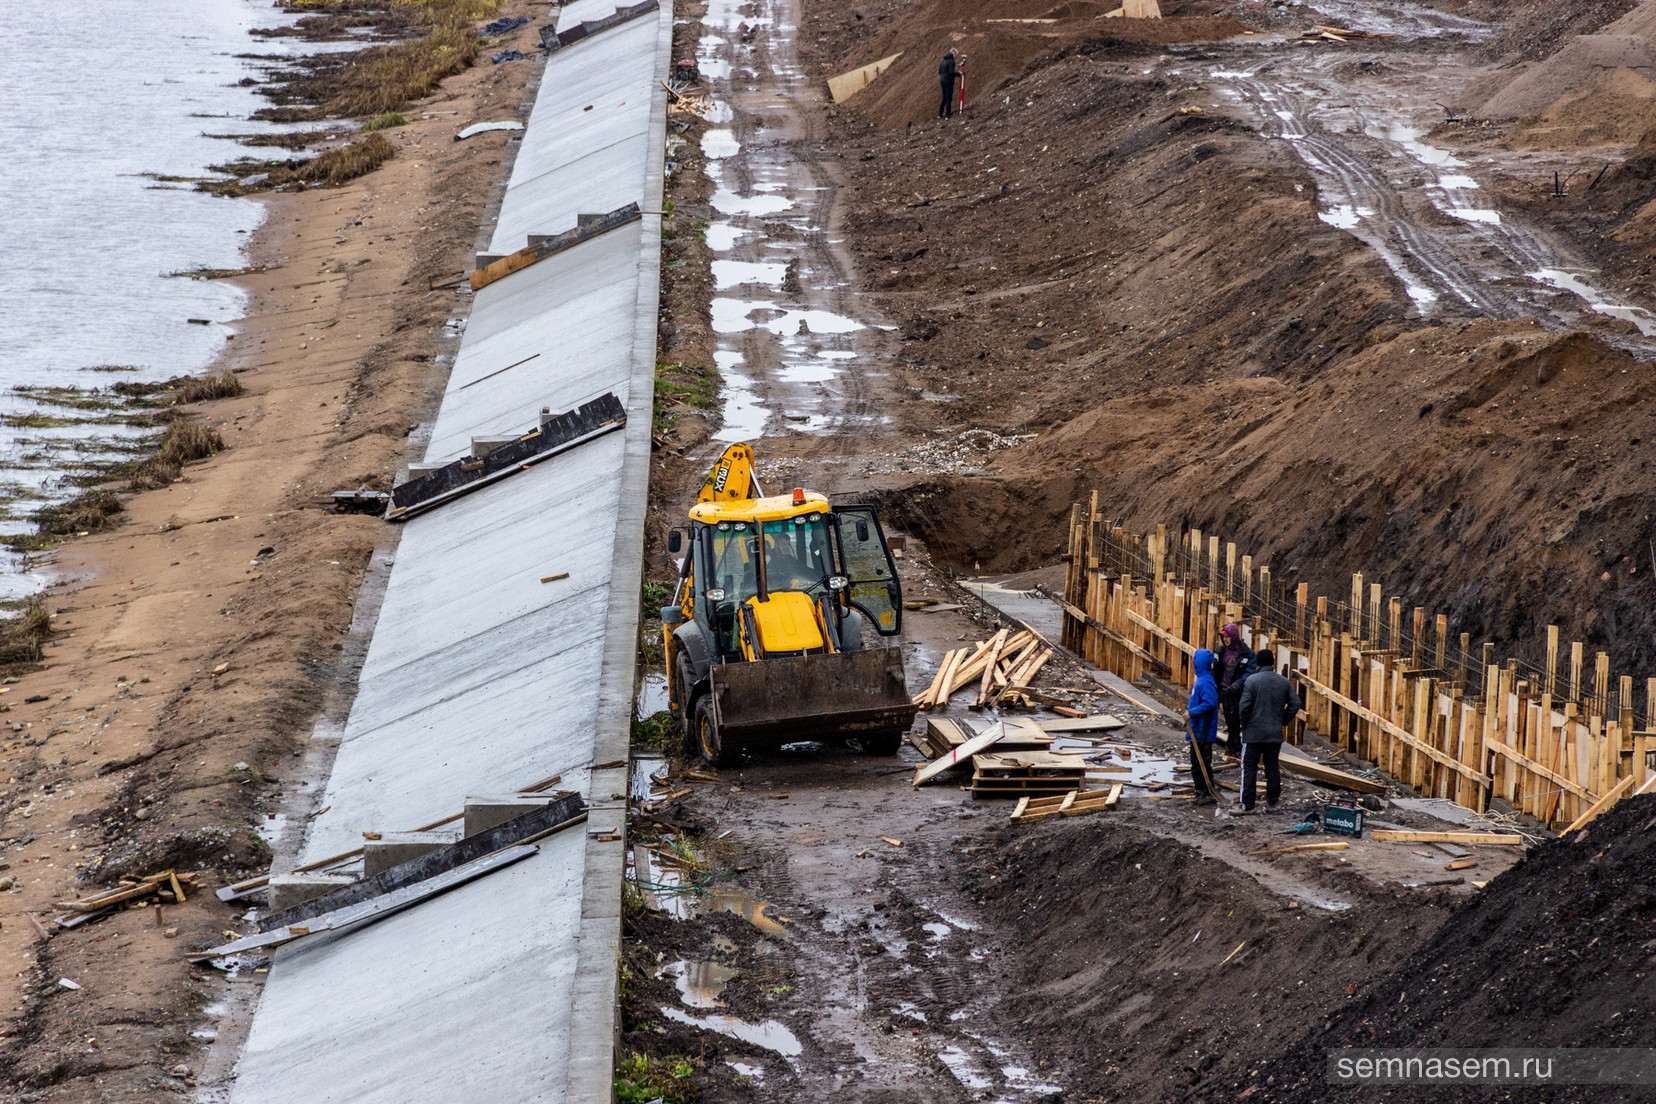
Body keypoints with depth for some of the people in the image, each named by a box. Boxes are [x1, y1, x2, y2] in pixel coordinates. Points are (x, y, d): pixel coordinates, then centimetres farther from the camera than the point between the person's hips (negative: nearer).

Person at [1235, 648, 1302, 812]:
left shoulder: (1252, 680, -11)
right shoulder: (1284, 682, 3)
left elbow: (1244, 706, -15)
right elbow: (1295, 704, 4)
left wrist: (1245, 724, 1)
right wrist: (1282, 720, 13)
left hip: (1253, 732, -4)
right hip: (1275, 734, 4)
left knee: (1249, 768, 1)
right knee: (1272, 767, 15)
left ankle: (1247, 804, -2)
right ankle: (1272, 800, 20)